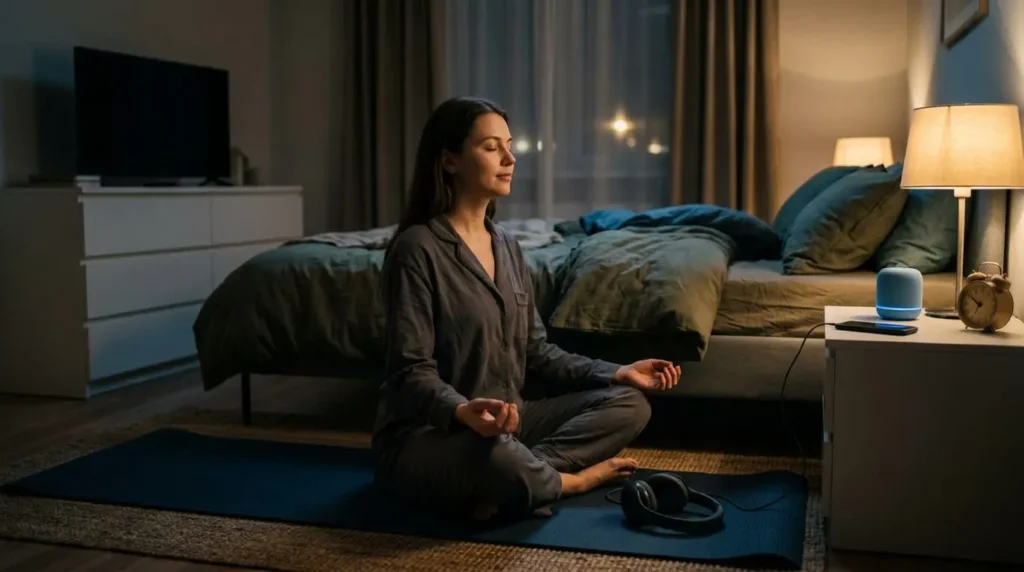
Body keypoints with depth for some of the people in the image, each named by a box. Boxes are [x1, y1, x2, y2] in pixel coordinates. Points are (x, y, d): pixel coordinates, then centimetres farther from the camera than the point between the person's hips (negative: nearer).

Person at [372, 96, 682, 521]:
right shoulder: (416, 249, -14)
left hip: (506, 422, 8)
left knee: (629, 403, -2)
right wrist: (462, 411, -39)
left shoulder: (507, 247, 10)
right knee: (499, 458, -41)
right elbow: (411, 372, -19)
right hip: (424, 435, -8)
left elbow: (534, 351, 12)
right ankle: (572, 479, -7)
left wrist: (615, 372, 2)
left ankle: (518, 479, -19)